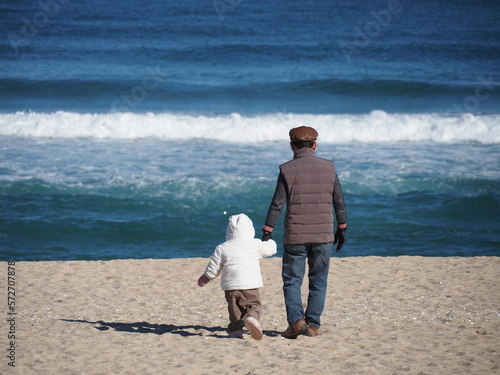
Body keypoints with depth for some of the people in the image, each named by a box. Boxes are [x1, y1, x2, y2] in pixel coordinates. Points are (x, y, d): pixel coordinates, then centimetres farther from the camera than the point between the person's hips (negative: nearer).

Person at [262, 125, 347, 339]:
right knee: (318, 281, 10)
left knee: (292, 281, 7)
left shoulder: (287, 170, -6)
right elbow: (339, 202, 7)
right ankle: (312, 325, 9)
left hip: (295, 236, -2)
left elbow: (277, 204, -9)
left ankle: (296, 320, -8)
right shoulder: (328, 168, 2)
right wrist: (341, 229, 17)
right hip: (323, 235, 2)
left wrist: (267, 233, -5)